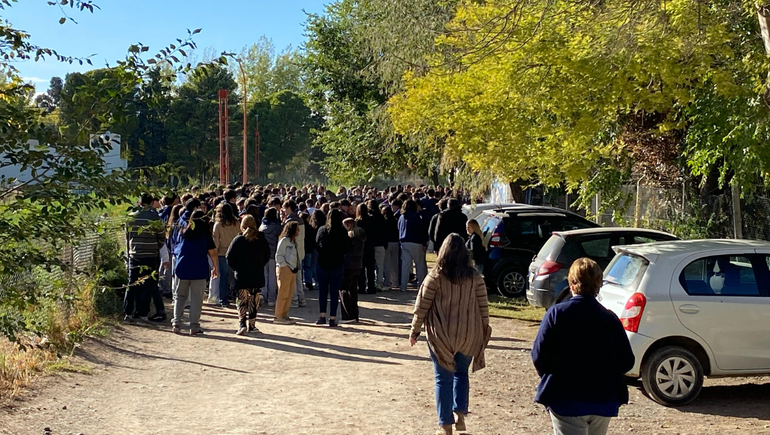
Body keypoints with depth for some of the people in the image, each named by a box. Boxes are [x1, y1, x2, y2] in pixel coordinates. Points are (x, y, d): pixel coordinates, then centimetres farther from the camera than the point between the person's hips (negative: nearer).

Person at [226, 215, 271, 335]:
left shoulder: (238, 240, -7)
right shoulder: (261, 239, 1)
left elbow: (229, 258, -7)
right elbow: (267, 256, 9)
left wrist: (236, 268, 7)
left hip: (241, 276, -2)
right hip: (258, 276, 2)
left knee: (242, 300, 4)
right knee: (254, 301, 10)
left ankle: (242, 324, -11)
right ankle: (251, 325, 13)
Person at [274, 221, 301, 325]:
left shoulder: (293, 241, 17)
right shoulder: (284, 240, -8)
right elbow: (278, 256, -11)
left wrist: (296, 268, 8)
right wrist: (286, 266, -13)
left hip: (292, 270, 8)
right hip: (284, 270, -8)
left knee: (290, 294, 8)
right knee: (283, 294, -6)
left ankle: (284, 315, 14)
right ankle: (278, 317, -1)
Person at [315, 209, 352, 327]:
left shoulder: (322, 231, -3)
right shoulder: (342, 232, -10)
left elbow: (316, 245, 4)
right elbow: (348, 247, -4)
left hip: (322, 264, 2)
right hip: (337, 265, -2)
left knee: (322, 290, 12)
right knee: (334, 292, 4)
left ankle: (322, 316, 7)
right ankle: (332, 318, 5)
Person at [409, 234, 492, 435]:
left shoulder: (436, 276, -11)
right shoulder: (474, 277, -3)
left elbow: (422, 306, -7)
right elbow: (483, 306, 2)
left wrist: (415, 330, 3)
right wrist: (485, 328, 16)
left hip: (442, 336, -2)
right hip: (468, 336, 3)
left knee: (444, 378, 8)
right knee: (461, 373, 23)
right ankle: (460, 414, 16)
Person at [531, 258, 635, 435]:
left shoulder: (556, 313, -10)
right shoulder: (610, 318, -3)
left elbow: (539, 356, -11)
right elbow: (626, 362, -2)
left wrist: (549, 380, 9)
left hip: (565, 401, -3)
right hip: (603, 402, 4)